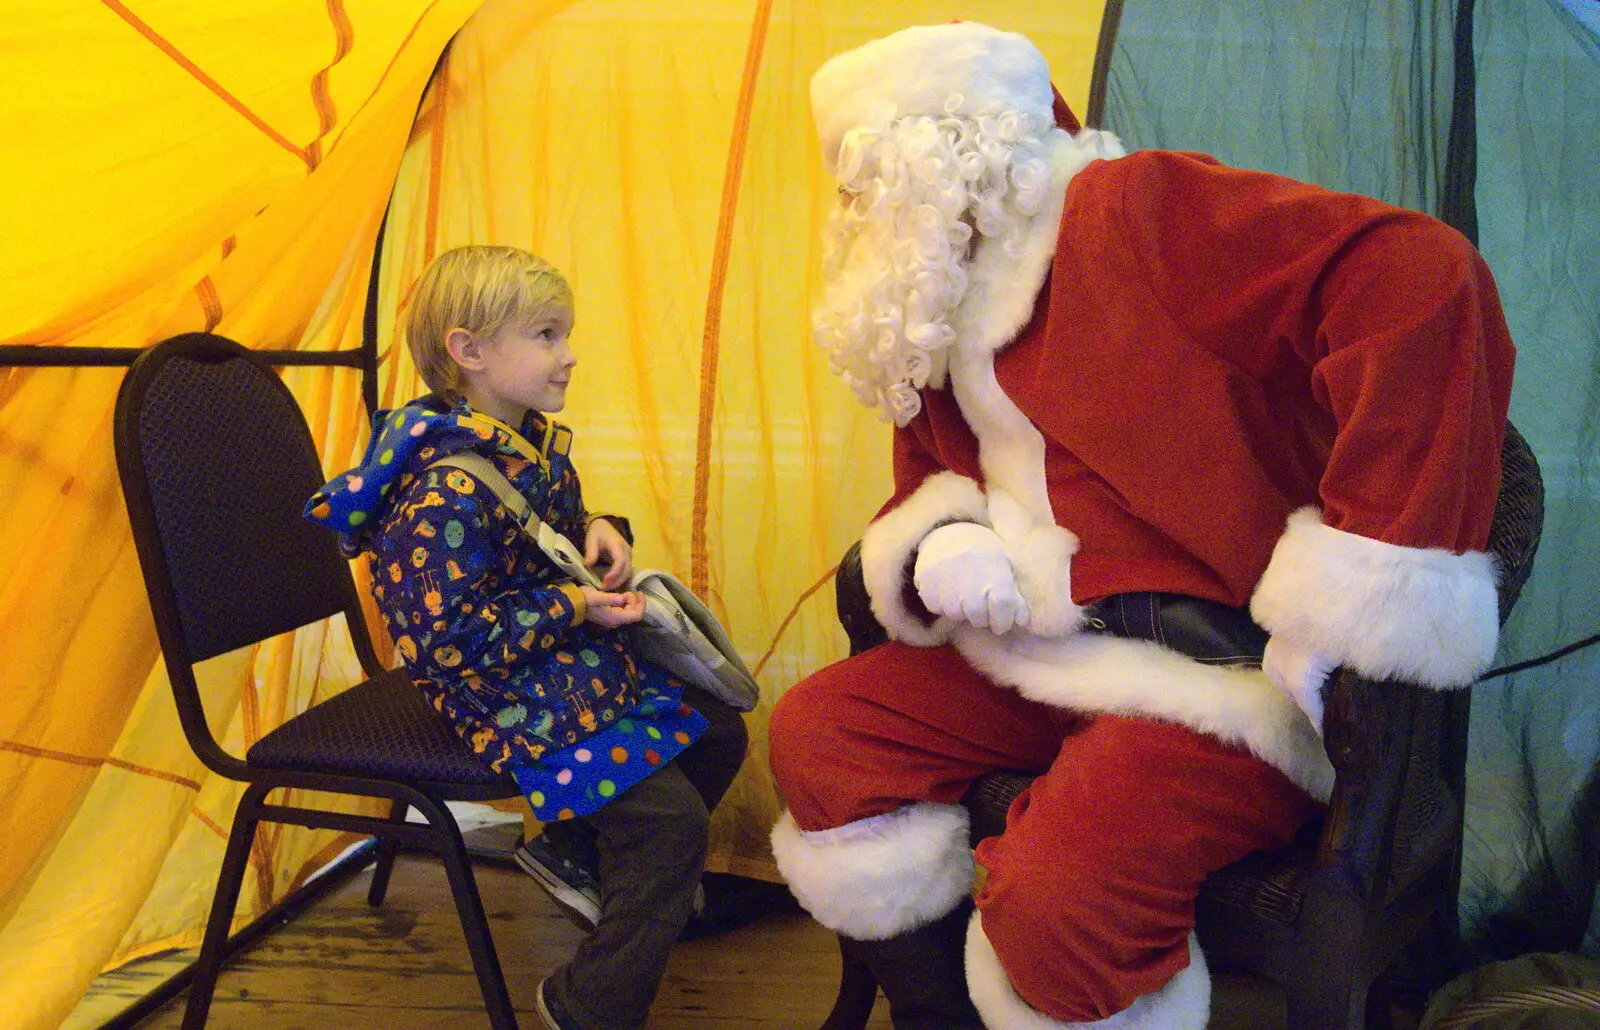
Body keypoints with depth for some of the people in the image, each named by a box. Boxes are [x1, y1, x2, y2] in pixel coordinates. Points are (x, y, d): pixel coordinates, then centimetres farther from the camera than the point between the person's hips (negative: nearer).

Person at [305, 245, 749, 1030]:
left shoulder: (536, 442, 4)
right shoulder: (448, 493, -27)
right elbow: (451, 639, -27)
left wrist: (598, 530, -1)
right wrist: (571, 608, -23)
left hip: (582, 664, 10)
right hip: (513, 698, -10)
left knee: (719, 730, 17)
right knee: (672, 819, -13)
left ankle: (574, 851, 34)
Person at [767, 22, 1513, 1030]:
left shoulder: (1130, 212, -14)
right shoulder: (933, 330, 13)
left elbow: (1420, 275, -26)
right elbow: (922, 499, 25)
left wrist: (1349, 592, -28)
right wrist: (938, 556, -3)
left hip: (1231, 674, -8)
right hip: (1053, 662, 8)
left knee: (1058, 899, -30)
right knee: (816, 730, -2)